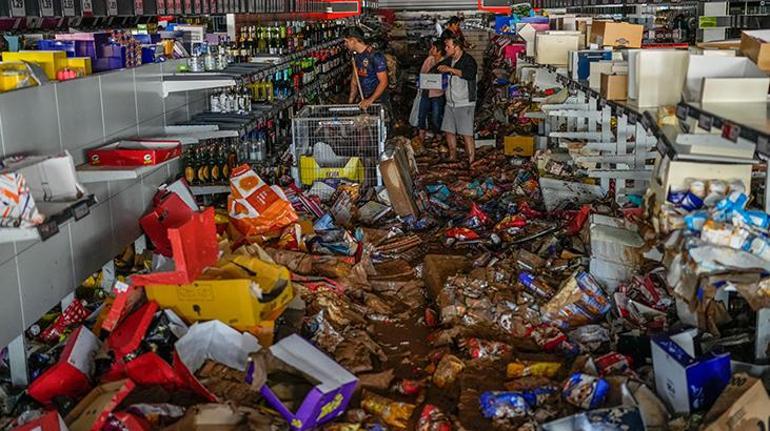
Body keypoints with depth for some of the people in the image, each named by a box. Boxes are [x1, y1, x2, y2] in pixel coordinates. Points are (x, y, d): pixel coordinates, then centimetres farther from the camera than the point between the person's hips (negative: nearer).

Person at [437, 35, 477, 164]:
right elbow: (437, 69, 30)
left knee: (466, 134, -10)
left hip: (465, 104, -8)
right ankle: (452, 158, 23)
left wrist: (450, 69, -26)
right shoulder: (448, 60, 13)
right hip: (450, 103, 8)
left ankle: (471, 161, -6)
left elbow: (470, 74, -29)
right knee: (449, 131, 10)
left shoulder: (468, 60, -10)